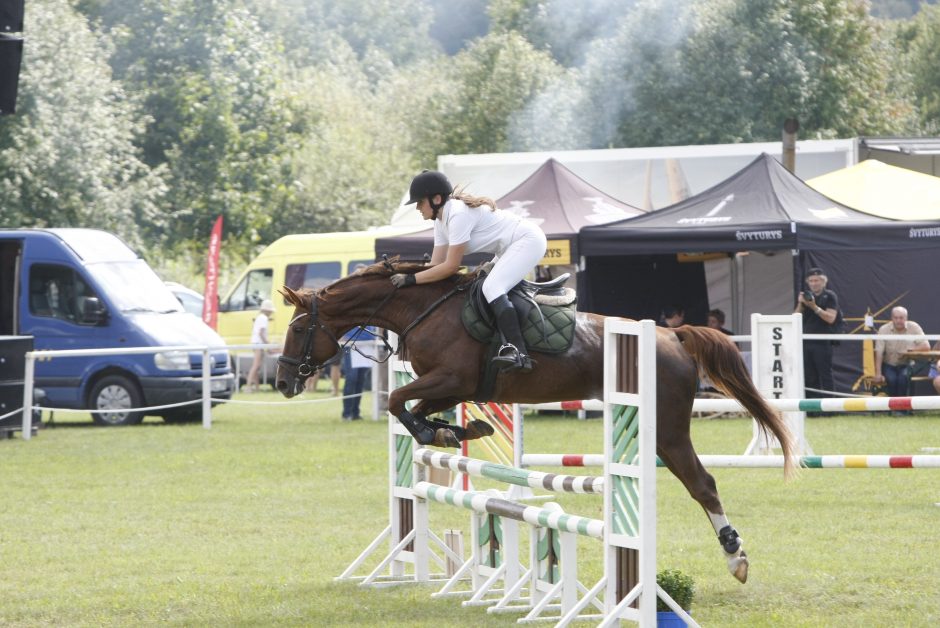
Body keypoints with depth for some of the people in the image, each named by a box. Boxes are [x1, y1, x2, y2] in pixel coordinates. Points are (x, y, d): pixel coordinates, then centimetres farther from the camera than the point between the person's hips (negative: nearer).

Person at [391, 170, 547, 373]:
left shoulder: (458, 215, -23)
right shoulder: (441, 220, 8)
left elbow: (450, 267, -23)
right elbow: (436, 265, 8)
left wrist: (411, 279, -22)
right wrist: (405, 277, -1)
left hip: (529, 240, -11)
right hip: (510, 249, 11)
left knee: (491, 287, -25)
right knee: (486, 288, 13)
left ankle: (518, 353, -36)